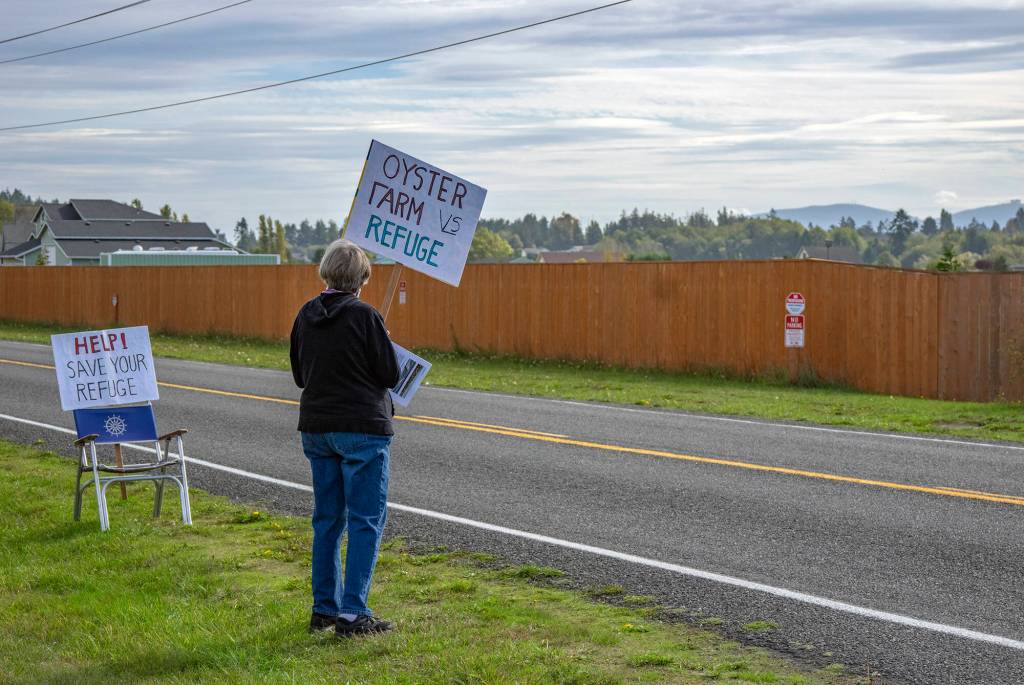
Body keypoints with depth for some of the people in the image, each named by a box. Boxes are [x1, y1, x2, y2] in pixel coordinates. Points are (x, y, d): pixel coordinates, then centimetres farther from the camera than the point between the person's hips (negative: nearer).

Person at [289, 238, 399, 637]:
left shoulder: (306, 316, 4)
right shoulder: (364, 316, -14)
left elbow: (299, 375, 13)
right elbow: (390, 374, -9)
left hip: (316, 428, 6)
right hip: (362, 429, -6)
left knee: (327, 518, 14)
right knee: (366, 521, -1)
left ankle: (324, 608, 18)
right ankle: (352, 615, -5)